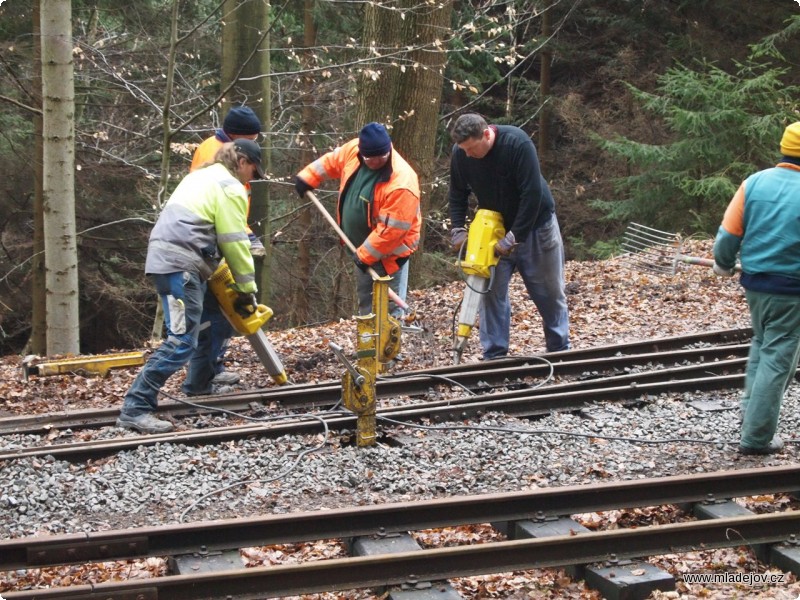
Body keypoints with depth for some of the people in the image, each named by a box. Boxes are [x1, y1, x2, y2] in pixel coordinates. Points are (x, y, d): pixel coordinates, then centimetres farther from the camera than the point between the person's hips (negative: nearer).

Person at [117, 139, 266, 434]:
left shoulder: (202, 176, 25)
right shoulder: (230, 187, -3)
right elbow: (235, 243, -5)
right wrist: (247, 289, 3)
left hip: (165, 258, 10)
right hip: (180, 264, -10)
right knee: (182, 340, -14)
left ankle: (202, 385, 36)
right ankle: (135, 408, -20)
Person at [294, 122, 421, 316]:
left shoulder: (401, 183, -33)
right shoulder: (353, 150, -11)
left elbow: (391, 229, -30)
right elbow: (331, 161, 12)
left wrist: (365, 255, -25)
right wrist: (307, 178, 9)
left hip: (389, 251, -8)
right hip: (363, 247, 8)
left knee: (390, 308, -8)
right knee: (365, 301, 21)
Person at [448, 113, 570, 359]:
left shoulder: (517, 143, -30)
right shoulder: (460, 154, -15)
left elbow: (532, 195, -30)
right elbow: (458, 195, 2)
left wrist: (513, 237, -29)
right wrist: (457, 230, -10)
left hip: (535, 224, -3)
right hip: (493, 229, 3)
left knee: (550, 292, 8)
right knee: (492, 290, -3)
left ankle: (560, 350, 22)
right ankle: (494, 355, 4)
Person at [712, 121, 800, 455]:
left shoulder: (754, 182, -4)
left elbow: (728, 234, -2)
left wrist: (722, 264, 17)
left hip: (753, 282, 5)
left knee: (761, 346, 26)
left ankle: (751, 417, 26)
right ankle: (756, 437, 7)